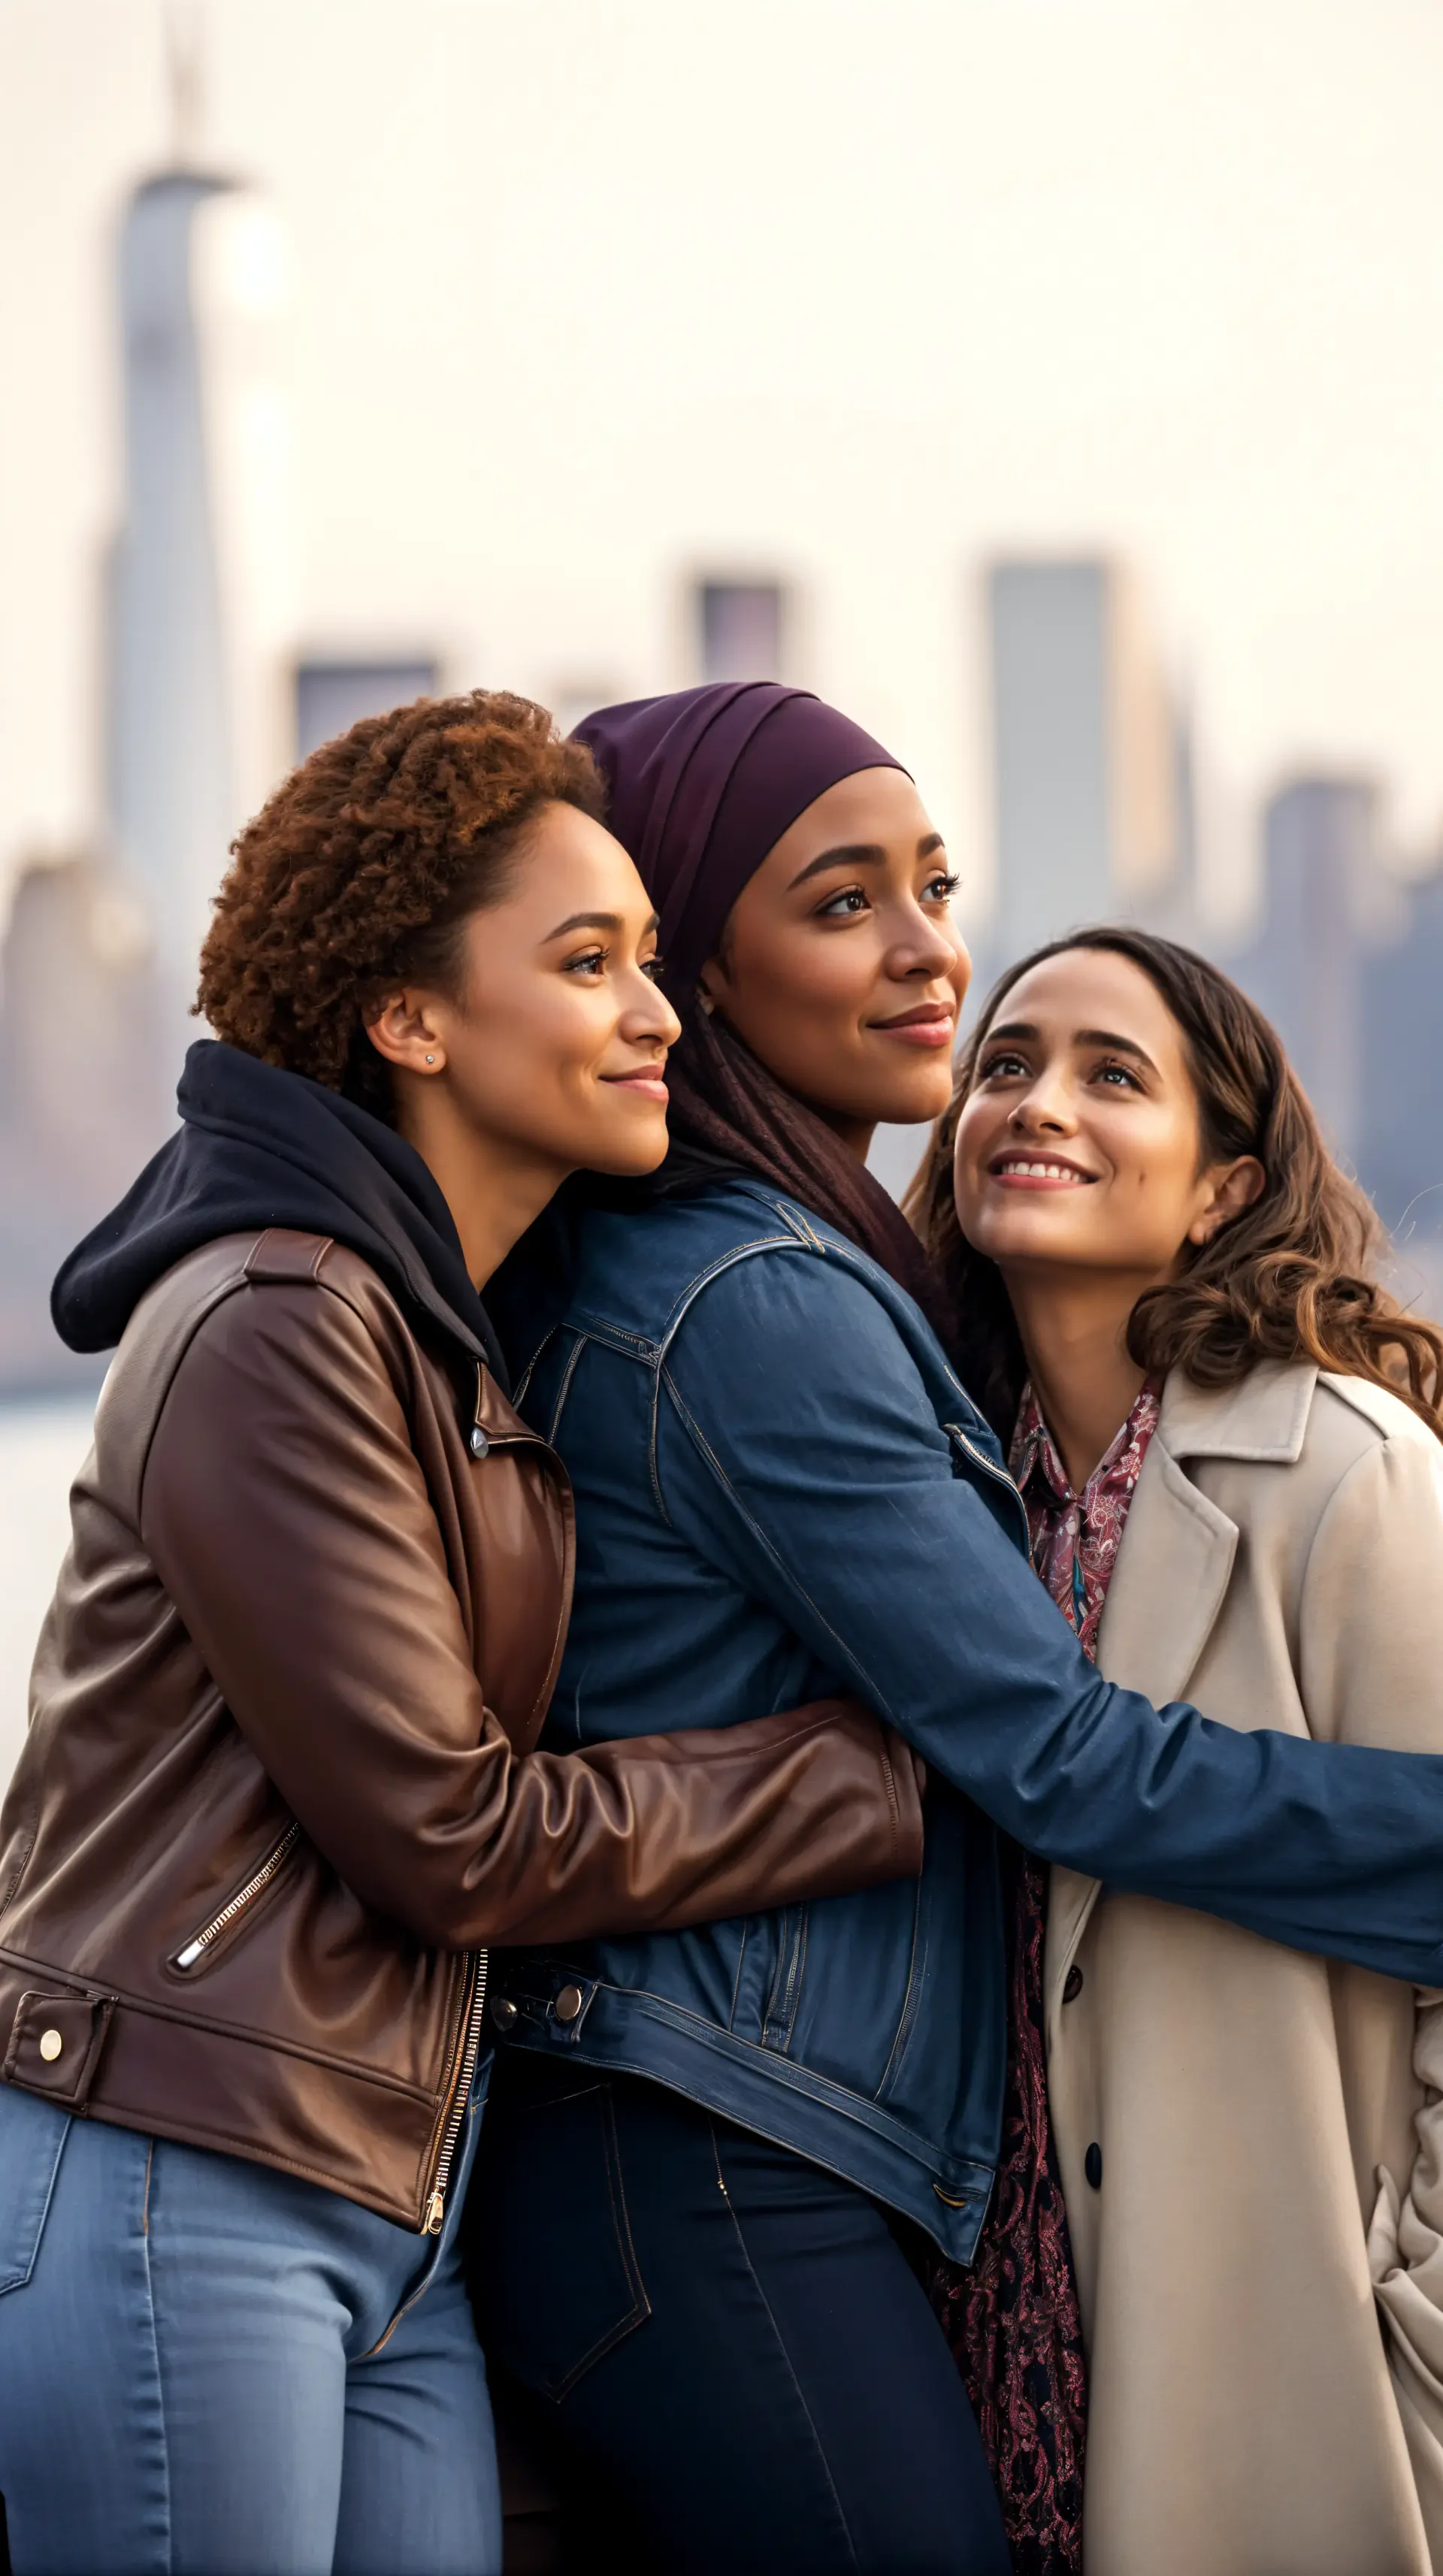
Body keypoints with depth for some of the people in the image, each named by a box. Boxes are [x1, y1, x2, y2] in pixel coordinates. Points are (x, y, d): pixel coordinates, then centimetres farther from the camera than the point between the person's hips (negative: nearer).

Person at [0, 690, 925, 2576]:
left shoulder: (481, 1341, 16)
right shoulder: (273, 1325, -14)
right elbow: (451, 1834, -13)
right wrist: (880, 1783, -4)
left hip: (398, 2217, 9)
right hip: (172, 2195, -9)